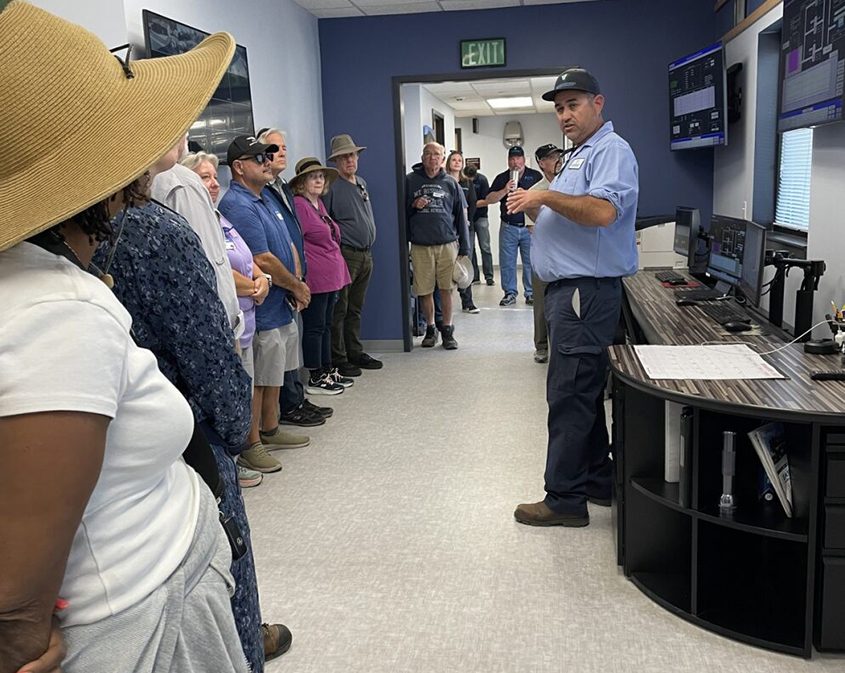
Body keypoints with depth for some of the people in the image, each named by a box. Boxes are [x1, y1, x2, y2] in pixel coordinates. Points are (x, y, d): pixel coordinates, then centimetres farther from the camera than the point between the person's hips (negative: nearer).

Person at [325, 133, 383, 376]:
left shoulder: (362, 183, 16)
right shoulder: (331, 186, -10)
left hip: (366, 255, 8)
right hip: (345, 255, -8)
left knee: (355, 309, 16)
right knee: (339, 310, -2)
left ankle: (355, 353, 24)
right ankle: (338, 359, 5)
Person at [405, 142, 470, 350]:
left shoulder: (451, 184, 8)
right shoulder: (410, 181, 5)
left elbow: (460, 217, 9)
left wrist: (464, 248, 6)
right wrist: (413, 205, -10)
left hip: (447, 244, 0)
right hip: (420, 245, 0)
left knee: (446, 289, 1)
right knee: (425, 291, 3)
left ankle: (447, 330, 13)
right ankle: (430, 329, 20)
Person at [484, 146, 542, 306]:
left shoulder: (535, 176, 5)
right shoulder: (502, 178, 8)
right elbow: (488, 200, 0)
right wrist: (505, 191, -14)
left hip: (530, 226, -1)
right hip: (508, 228, 1)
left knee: (531, 262, 1)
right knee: (507, 263, 2)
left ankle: (531, 293, 10)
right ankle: (510, 293, 12)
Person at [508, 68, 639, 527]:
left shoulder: (611, 150, -10)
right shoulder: (579, 155, 22)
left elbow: (603, 211, -27)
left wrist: (547, 196, -20)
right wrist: (534, 208, 9)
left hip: (586, 291, -11)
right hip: (570, 288, 11)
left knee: (568, 395, -8)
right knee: (584, 393, 16)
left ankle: (565, 499, 0)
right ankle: (597, 481, 27)